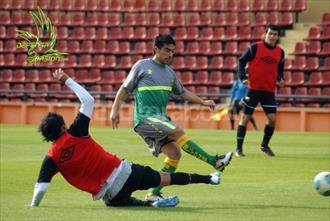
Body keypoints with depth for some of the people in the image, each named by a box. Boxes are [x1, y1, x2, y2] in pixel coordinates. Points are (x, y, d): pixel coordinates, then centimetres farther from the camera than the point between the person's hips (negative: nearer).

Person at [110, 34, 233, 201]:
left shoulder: (170, 73, 18)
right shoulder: (142, 66, 1)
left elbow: (182, 92, 30)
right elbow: (125, 89, 4)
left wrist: (203, 102, 21)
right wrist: (115, 110, -3)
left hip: (160, 119, 8)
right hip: (145, 117, -8)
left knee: (174, 153, -7)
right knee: (178, 132, -24)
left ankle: (153, 193, -2)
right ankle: (215, 162, -23)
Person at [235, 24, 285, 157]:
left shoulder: (280, 52, 7)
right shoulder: (255, 47, -6)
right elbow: (241, 61, -3)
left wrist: (280, 79, -1)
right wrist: (243, 77, -15)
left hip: (269, 90, 4)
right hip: (253, 88, -4)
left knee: (272, 119, -4)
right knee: (246, 118, -1)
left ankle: (265, 145, 18)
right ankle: (239, 148, 8)